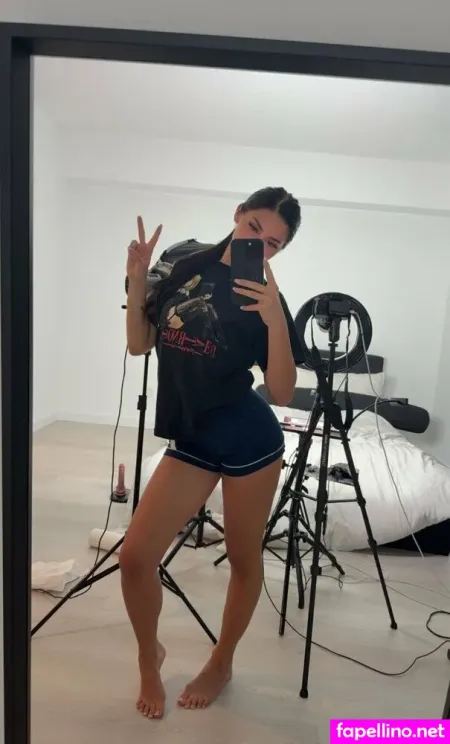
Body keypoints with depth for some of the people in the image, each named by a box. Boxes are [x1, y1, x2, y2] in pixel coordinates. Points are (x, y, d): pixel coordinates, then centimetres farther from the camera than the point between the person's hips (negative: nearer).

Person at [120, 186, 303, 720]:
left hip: (249, 441, -2)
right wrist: (138, 280, -7)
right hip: (190, 442, 3)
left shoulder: (267, 298, -8)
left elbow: (282, 393, -14)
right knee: (134, 557, -2)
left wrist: (274, 319, -25)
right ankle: (149, 657, 29)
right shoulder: (184, 263, 2)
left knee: (243, 559, 13)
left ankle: (221, 664, 41)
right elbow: (139, 345, 5)